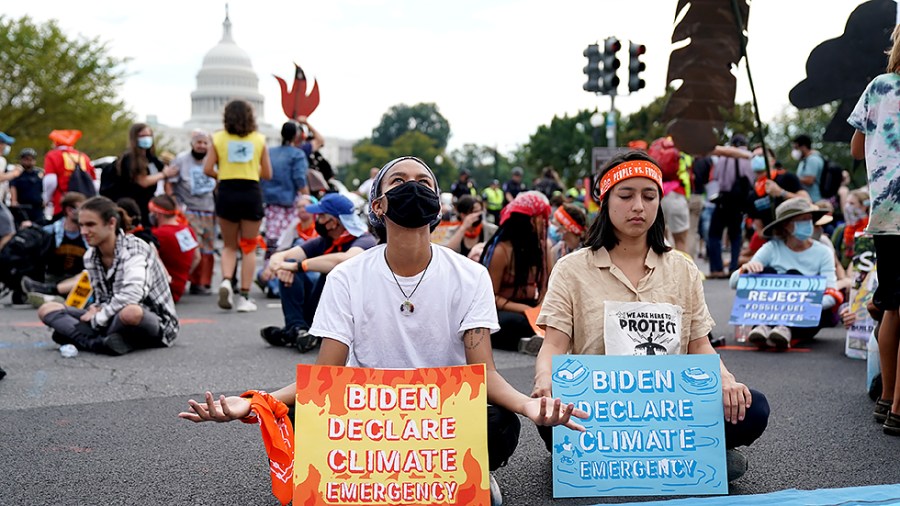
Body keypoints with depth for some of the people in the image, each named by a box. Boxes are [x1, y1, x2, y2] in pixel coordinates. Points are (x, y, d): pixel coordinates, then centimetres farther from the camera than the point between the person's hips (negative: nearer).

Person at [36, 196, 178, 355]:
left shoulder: (134, 249, -15)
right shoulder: (90, 257, 5)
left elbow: (132, 295, -31)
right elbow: (101, 298, 13)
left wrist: (97, 319, -23)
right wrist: (97, 309, -10)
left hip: (157, 323, -7)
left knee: (131, 312, -43)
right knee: (47, 309, -1)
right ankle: (101, 342, -27)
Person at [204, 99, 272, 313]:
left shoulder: (218, 138, 2)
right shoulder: (259, 139, 4)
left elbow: (207, 169, -3)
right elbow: (267, 174, 7)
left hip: (226, 193, 1)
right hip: (251, 193, 0)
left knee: (229, 245, 16)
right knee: (249, 248, 8)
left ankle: (226, 281, -10)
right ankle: (244, 297, 5)